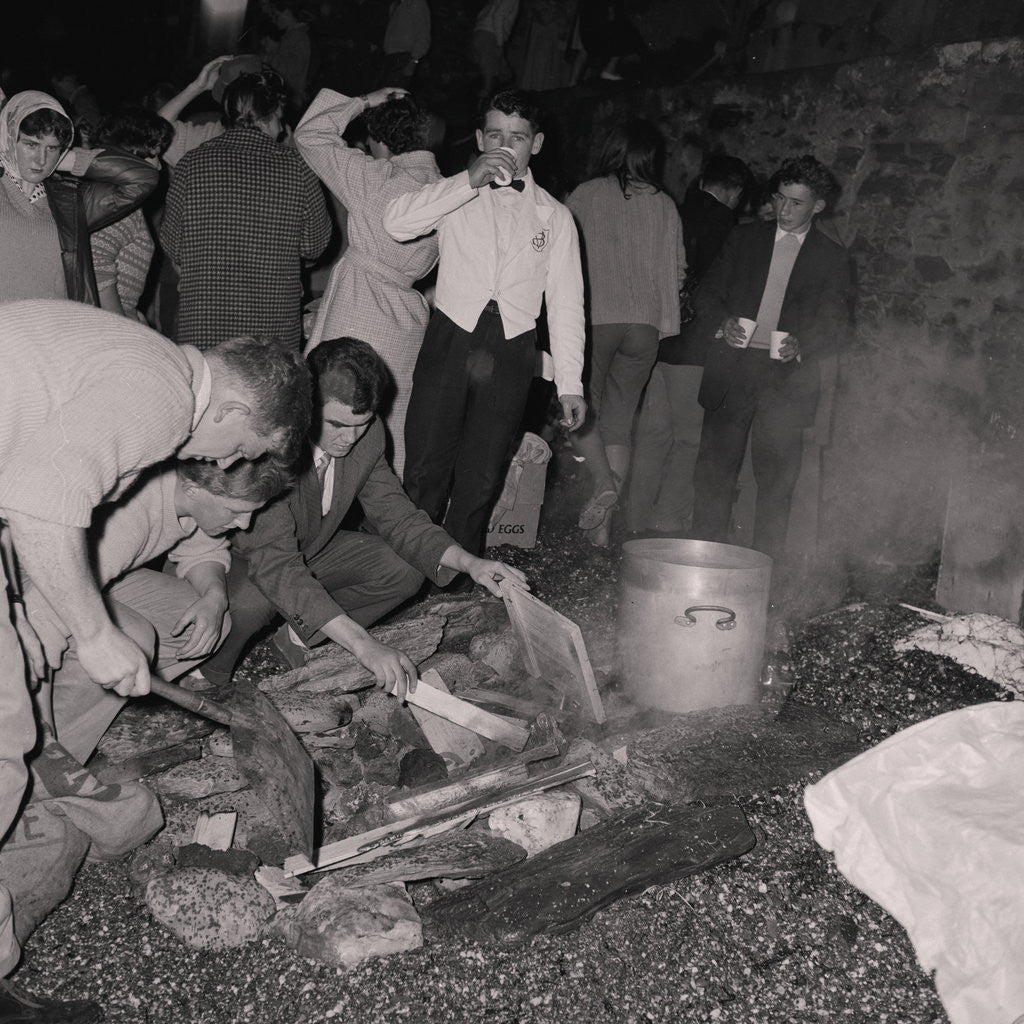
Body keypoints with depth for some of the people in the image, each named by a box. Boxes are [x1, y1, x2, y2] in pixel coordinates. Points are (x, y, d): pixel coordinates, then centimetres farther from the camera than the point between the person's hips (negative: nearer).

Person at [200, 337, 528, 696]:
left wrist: (468, 562, -23)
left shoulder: (367, 434, -16)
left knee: (405, 569, -11)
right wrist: (361, 643, -52)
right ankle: (210, 674, -5)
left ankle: (301, 637, 4)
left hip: (309, 551, 6)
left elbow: (394, 514, -5)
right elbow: (274, 564, -43)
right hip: (241, 556, -6)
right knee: (252, 601, -37)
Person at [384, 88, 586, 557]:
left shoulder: (555, 216, 13)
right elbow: (397, 222, -8)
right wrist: (470, 180, -11)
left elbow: (566, 302, 10)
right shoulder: (456, 195, 10)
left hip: (511, 353, 1)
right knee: (426, 470, -5)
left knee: (482, 480, 4)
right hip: (451, 340, -1)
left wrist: (569, 383, 3)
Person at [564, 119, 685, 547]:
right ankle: (602, 522, 5)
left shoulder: (585, 196, 0)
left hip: (594, 316, -3)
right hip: (646, 322, 3)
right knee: (620, 416, 8)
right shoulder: (665, 205, 7)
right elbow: (678, 270, 11)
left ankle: (602, 479, -15)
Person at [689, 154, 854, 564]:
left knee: (776, 475, -2)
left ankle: (766, 560, 8)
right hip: (731, 369, 1)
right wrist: (725, 320, -7)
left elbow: (836, 325, 6)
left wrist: (801, 345, -15)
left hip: (787, 375, -1)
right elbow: (709, 290, 14)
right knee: (715, 464, 0)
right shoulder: (744, 238, 14)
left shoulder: (833, 258, 9)